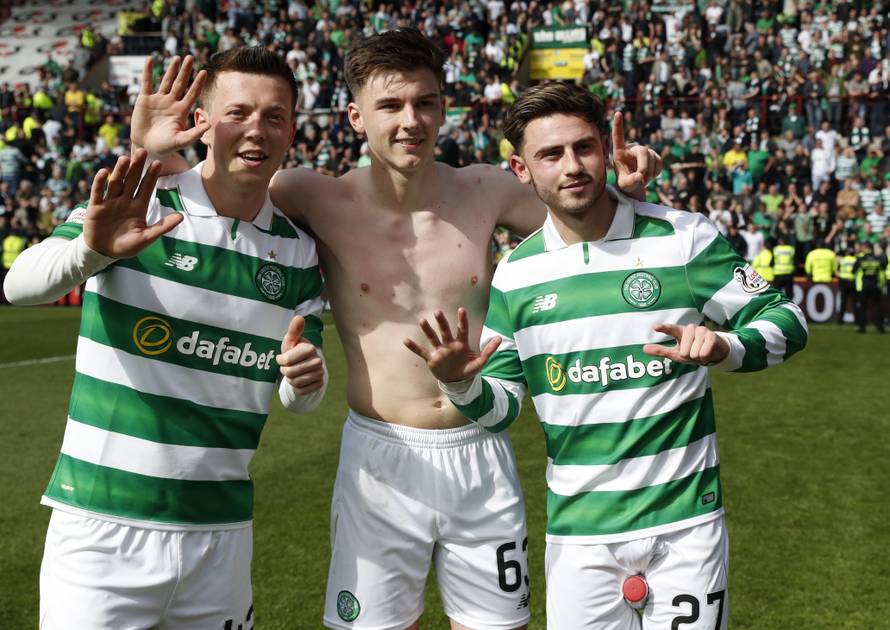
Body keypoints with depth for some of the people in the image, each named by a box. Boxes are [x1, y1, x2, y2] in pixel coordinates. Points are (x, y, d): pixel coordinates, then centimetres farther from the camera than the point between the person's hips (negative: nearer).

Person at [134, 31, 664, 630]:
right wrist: (158, 152, -22)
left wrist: (624, 186, -7)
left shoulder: (485, 192, -2)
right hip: (380, 459, -2)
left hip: (481, 458, 2)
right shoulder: (323, 200, -8)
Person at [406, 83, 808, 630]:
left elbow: (788, 320, -2)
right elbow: (502, 408, 6)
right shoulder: (516, 274, 1)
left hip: (685, 521, -1)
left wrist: (725, 348, -22)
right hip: (579, 530, 2)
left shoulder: (684, 237, -6)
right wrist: (462, 383, -16)